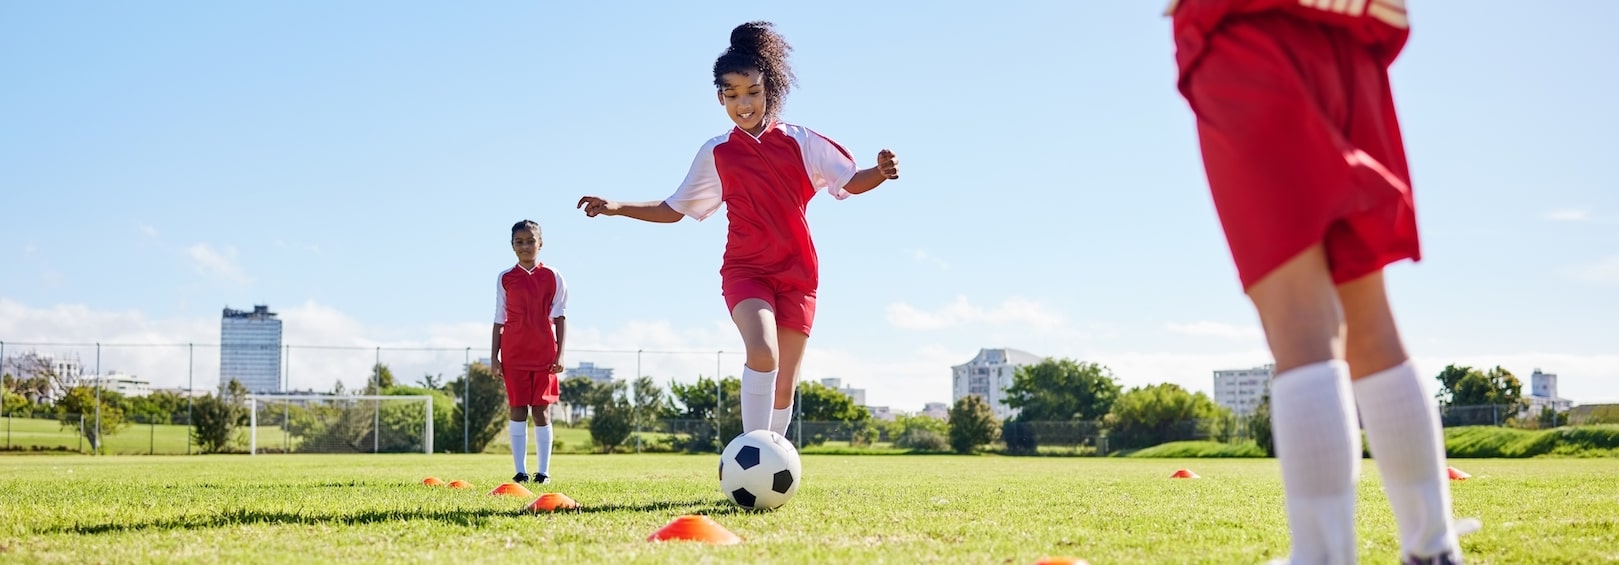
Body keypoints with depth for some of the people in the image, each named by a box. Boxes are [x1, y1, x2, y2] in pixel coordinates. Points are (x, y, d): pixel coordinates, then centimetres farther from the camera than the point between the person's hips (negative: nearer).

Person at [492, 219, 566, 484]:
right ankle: (520, 471, 4)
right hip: (514, 354, 1)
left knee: (541, 410, 0)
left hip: (545, 353, -1)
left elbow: (559, 318, 4)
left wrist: (560, 354, -3)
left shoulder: (552, 277, 4)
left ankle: (543, 471, 4)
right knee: (517, 410, 1)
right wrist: (494, 357, 3)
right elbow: (499, 320, 8)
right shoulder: (505, 279, 5)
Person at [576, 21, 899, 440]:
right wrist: (616, 208, 4)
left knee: (785, 386, 4)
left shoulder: (799, 142, 3)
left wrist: (881, 172, -18)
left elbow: (851, 182, 4)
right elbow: (674, 209, 14)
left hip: (797, 274, 1)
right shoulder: (716, 154, 5)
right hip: (745, 270, -1)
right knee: (763, 354, -29)